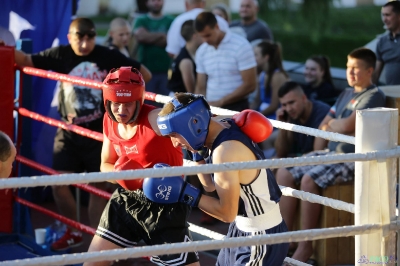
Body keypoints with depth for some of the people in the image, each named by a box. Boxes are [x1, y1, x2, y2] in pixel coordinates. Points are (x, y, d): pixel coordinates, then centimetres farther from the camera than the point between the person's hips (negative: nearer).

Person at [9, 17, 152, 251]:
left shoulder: (109, 57, -7)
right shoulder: (60, 55, -2)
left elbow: (145, 74, 0)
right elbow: (26, 61, -3)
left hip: (100, 133, -2)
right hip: (69, 133, 3)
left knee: (98, 186, 3)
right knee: (59, 183, 3)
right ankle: (73, 232, 24)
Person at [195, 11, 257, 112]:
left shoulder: (241, 46, -9)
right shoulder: (202, 51, 8)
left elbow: (250, 85, -12)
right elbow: (201, 88, 13)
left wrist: (220, 102, -14)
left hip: (236, 108, -5)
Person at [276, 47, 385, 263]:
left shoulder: (374, 96, -10)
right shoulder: (346, 94, 18)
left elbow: (347, 126, -21)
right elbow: (324, 126, 19)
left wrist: (332, 124, 1)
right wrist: (316, 154, 6)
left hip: (353, 159, -9)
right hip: (332, 152, 9)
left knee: (309, 180, -30)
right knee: (284, 173, -5)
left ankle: (306, 246, -20)